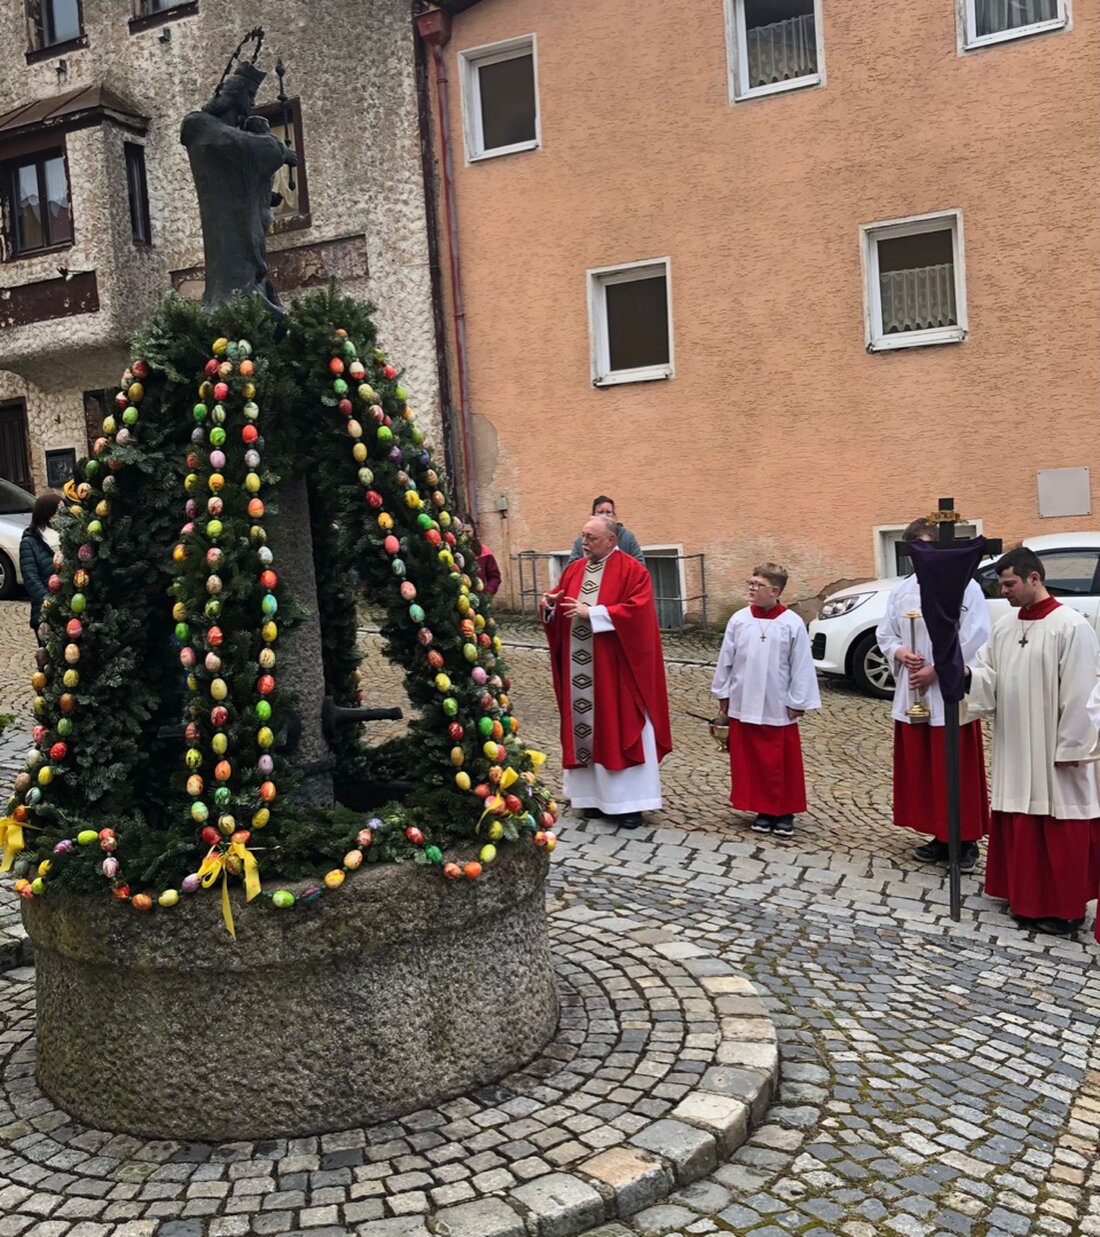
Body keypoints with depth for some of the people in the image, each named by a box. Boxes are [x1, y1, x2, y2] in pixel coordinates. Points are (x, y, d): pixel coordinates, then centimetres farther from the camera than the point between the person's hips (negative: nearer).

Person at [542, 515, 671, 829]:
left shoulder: (632, 570, -7)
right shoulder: (573, 570, 11)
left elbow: (637, 610, -20)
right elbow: (558, 612, 15)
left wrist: (592, 612, -21)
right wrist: (550, 604, -8)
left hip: (616, 668, -6)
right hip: (579, 669, 6)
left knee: (620, 730, 0)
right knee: (584, 728, 9)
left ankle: (629, 801, 7)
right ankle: (594, 795, 19)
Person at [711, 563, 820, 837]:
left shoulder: (792, 623, -9)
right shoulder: (739, 620, -2)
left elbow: (801, 667, -5)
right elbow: (726, 660, 6)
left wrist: (797, 703, -4)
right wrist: (723, 696, 8)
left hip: (778, 709, -3)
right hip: (743, 706, 3)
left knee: (782, 764, 6)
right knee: (750, 762, 9)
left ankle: (784, 813, 20)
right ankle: (763, 810, 22)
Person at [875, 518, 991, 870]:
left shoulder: (964, 586, -8)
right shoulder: (900, 591, 9)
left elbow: (975, 638, -13)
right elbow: (884, 634, 15)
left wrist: (936, 670, -14)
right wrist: (900, 652, -7)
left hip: (951, 694, -6)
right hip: (912, 694, 6)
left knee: (957, 771, -1)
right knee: (920, 770, 10)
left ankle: (966, 839, 12)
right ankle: (940, 837, 22)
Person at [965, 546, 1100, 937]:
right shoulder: (1004, 626, 8)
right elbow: (989, 676, 10)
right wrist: (966, 674, -13)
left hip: (1053, 750, -7)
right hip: (1014, 747, 7)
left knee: (1060, 831, 3)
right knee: (1019, 826, 14)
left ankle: (1065, 909, 14)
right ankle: (1026, 898, 27)